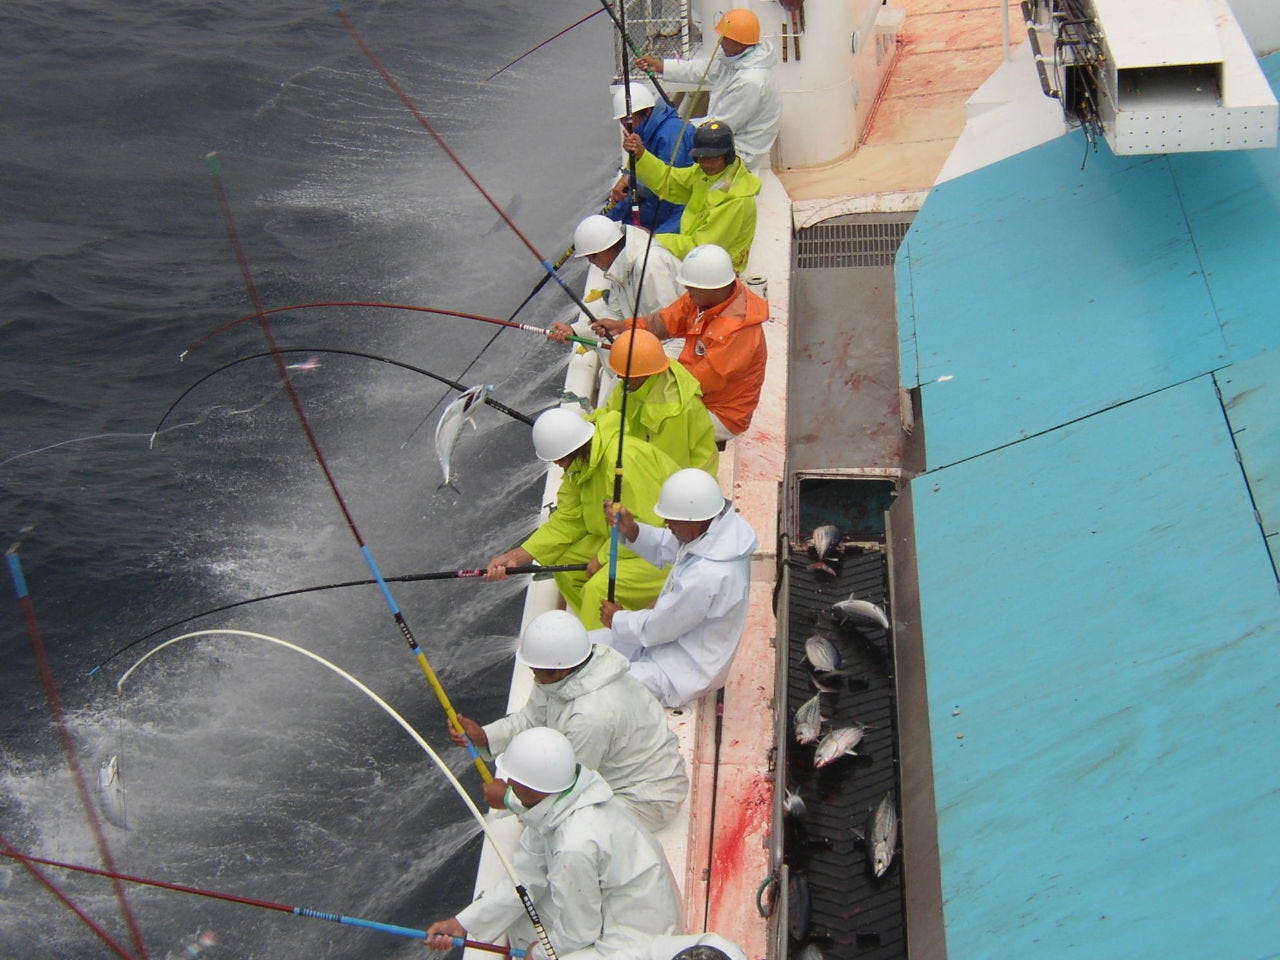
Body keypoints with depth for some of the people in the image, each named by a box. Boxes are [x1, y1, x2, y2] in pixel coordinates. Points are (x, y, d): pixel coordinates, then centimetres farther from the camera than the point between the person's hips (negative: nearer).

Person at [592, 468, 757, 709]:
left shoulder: (707, 575, -38)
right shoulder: (722, 525, -11)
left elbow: (659, 628, -23)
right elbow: (665, 548, 7)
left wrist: (617, 619, -4)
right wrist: (631, 531, -11)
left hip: (686, 669, -10)